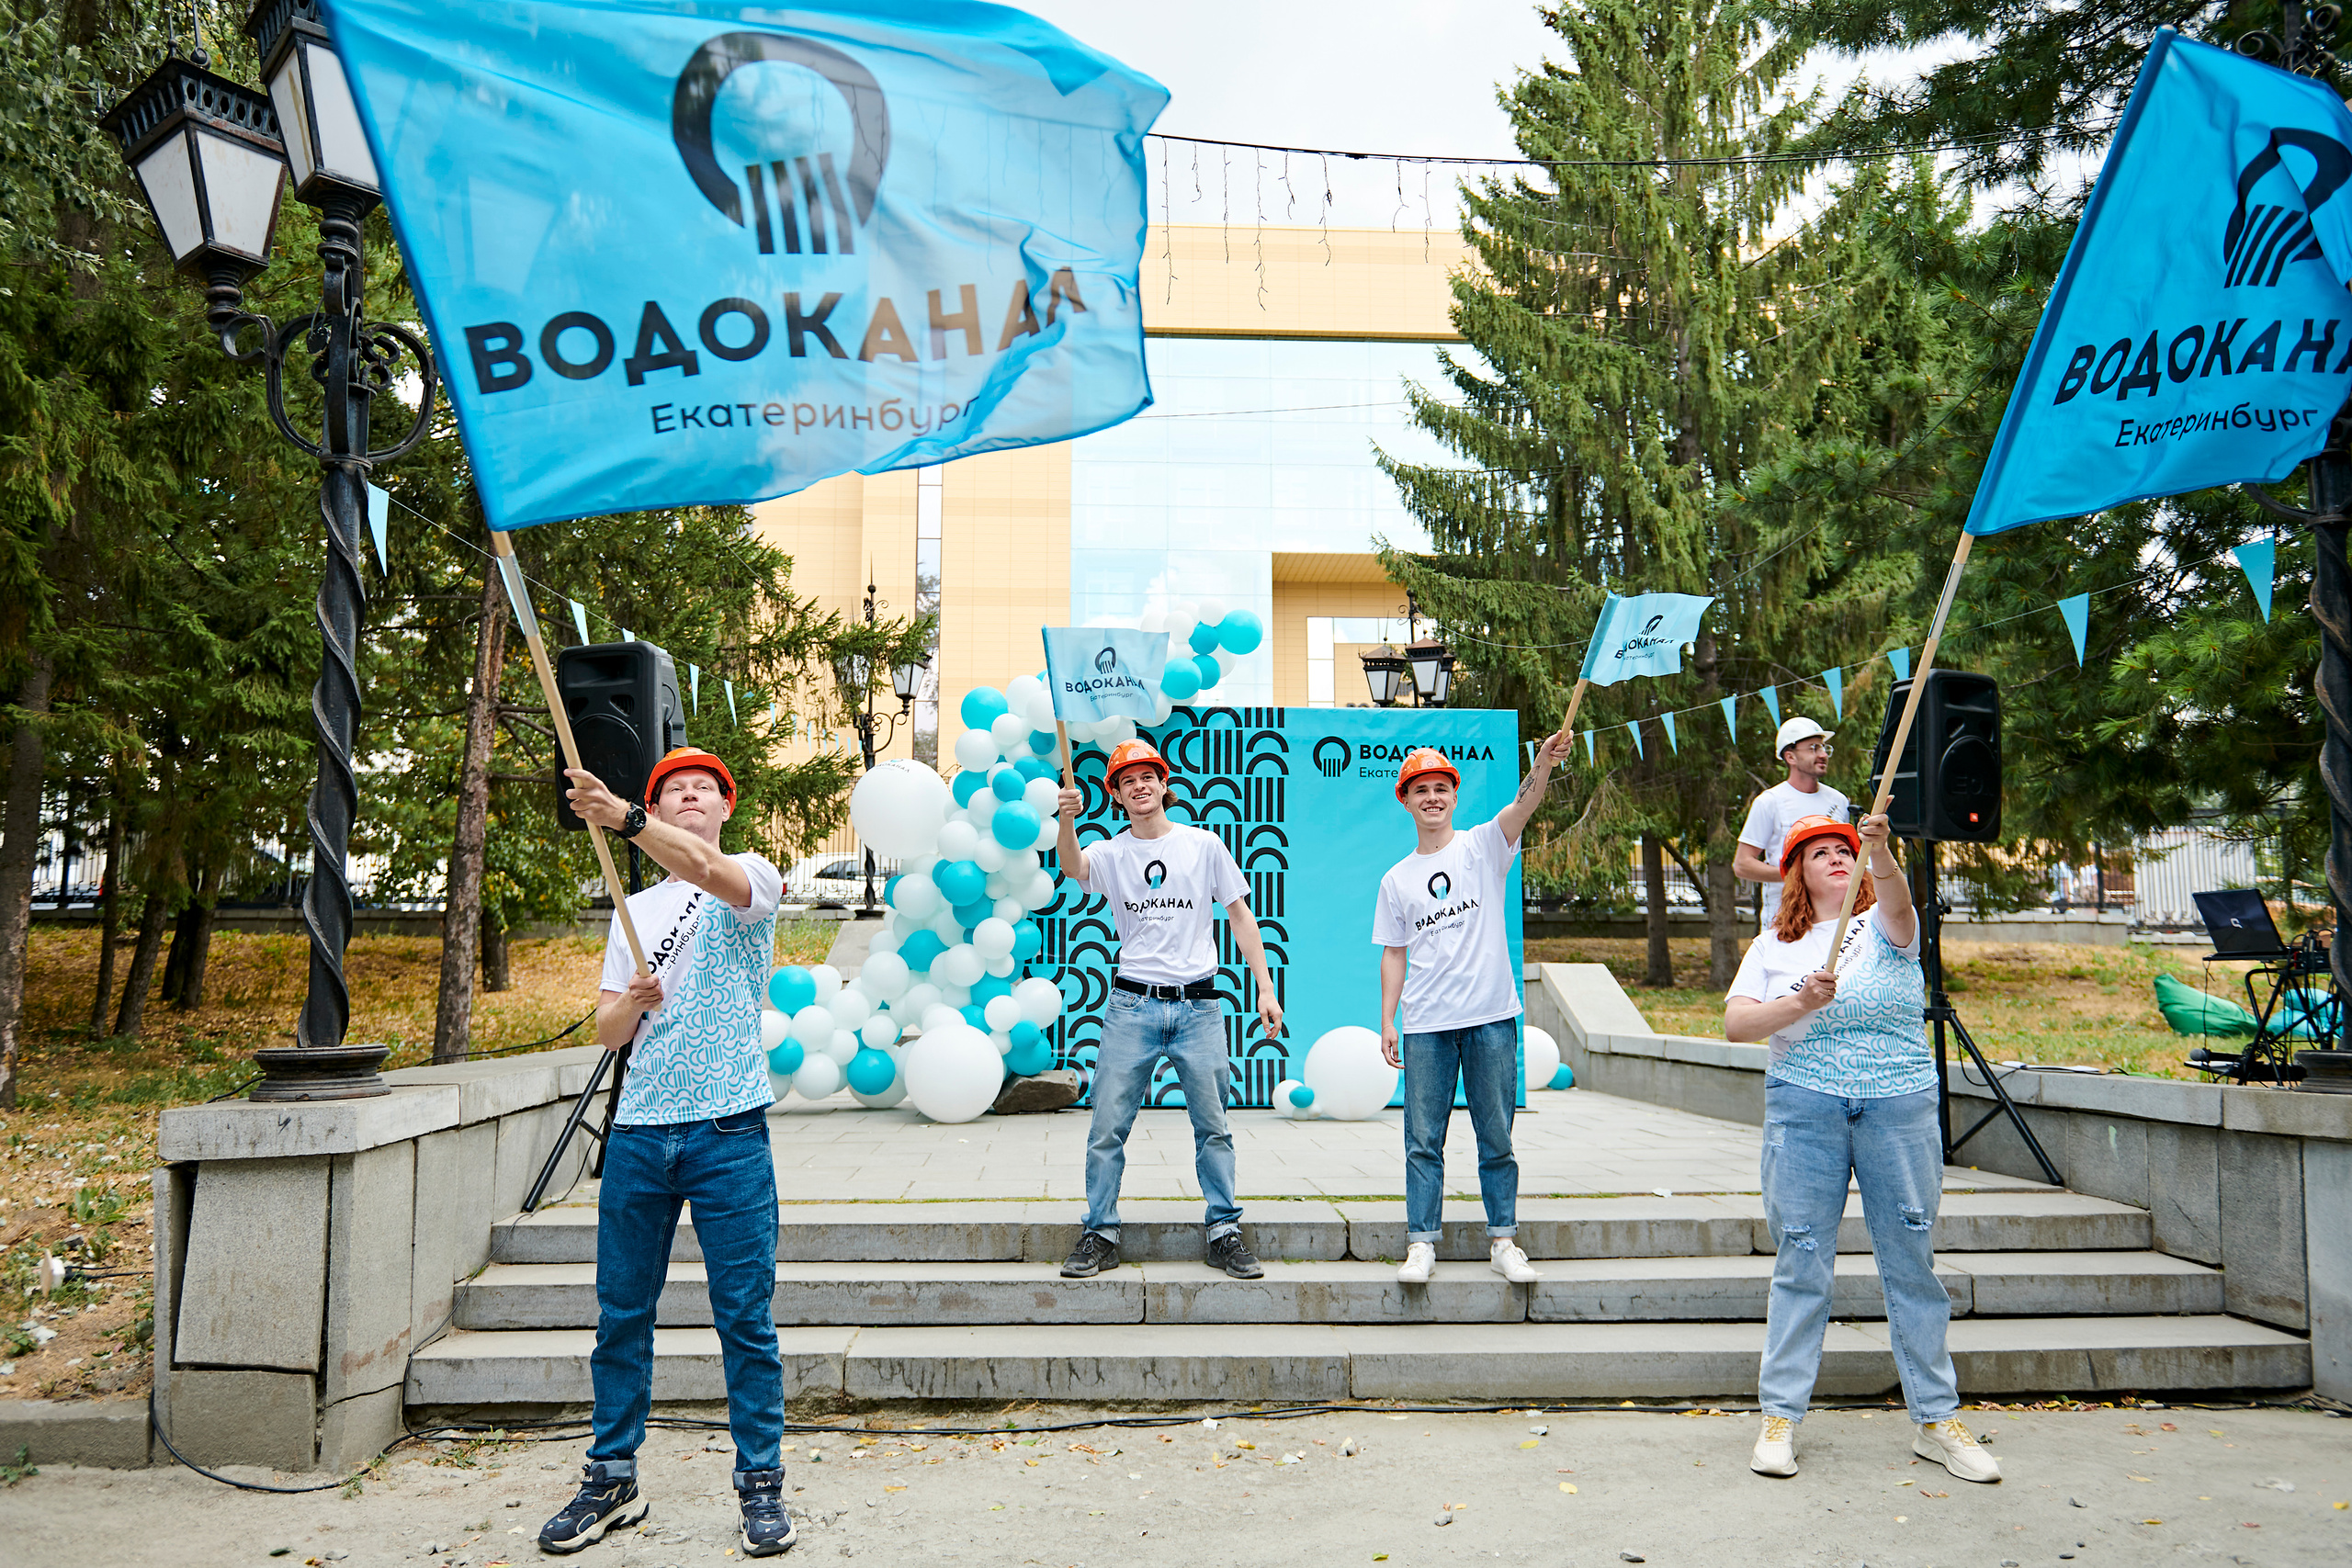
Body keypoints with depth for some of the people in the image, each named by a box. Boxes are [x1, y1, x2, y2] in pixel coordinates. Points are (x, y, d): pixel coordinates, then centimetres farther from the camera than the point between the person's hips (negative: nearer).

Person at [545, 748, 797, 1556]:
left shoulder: (757, 880, 3)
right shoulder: (635, 910, 17)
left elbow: (707, 871, -23)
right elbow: (606, 1031, 13)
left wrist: (620, 816, -37)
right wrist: (633, 1003, -10)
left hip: (730, 1132, -4)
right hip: (638, 1130, 5)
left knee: (746, 1316, 0)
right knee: (621, 1313, 9)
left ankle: (761, 1482, 12)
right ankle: (612, 1479, 23)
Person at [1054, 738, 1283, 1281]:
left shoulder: (1204, 845, 5)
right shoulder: (1110, 853, 4)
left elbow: (1240, 915, 8)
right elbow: (1074, 869, -19)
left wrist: (1266, 988, 2)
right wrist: (1068, 823, -39)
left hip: (1198, 1007, 0)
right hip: (1131, 1006, 0)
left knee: (1212, 1128, 5)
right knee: (1107, 1127, 1)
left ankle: (1225, 1232, 16)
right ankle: (1100, 1235, 13)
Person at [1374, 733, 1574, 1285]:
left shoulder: (1483, 847, 3)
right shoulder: (1396, 880, 10)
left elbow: (1522, 807, -16)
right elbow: (1393, 954, 11)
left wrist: (1544, 763, -36)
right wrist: (1386, 1021, 3)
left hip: (1491, 1017, -1)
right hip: (1425, 1025, 1)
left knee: (1497, 1139, 7)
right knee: (1424, 1142, 3)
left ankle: (1503, 1241, 16)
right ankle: (1421, 1245, 9)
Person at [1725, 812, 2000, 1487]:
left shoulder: (1884, 925, 5)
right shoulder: (1773, 946, 8)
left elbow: (1896, 900, -20)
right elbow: (1734, 1024, -2)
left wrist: (1880, 848, -40)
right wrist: (1800, 1004, -18)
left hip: (1900, 1106, 0)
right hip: (1803, 1108, 0)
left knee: (1912, 1261, 5)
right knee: (1801, 1263, 2)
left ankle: (1936, 1418, 18)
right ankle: (1780, 1416, 11)